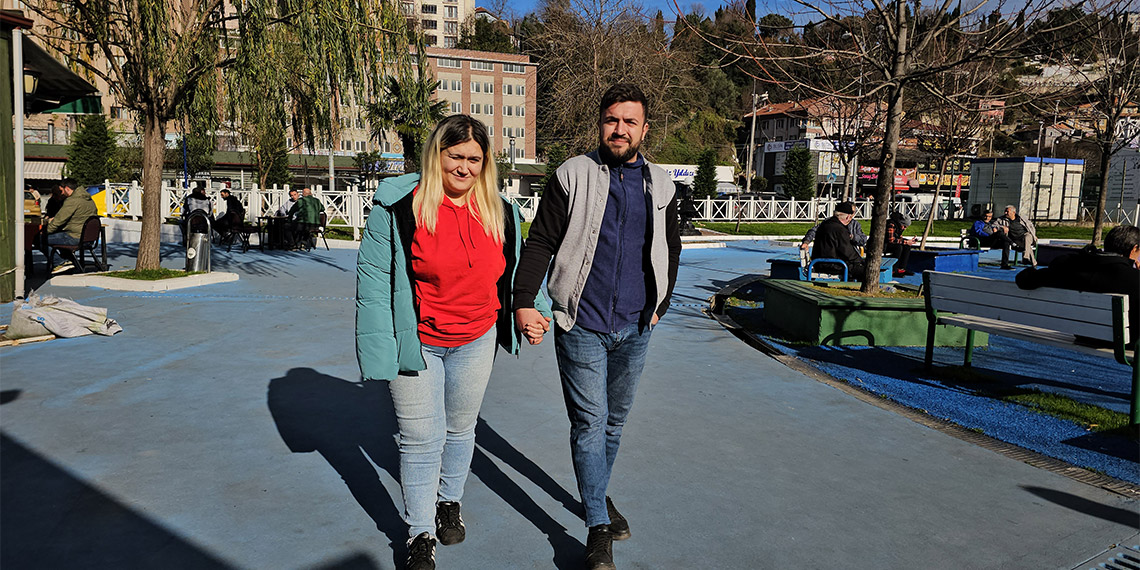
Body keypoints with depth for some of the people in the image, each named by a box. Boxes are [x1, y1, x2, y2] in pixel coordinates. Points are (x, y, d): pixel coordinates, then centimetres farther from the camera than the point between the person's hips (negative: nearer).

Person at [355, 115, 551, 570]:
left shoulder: (500, 213, 0)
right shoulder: (398, 206, -13)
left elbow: (514, 269, 14)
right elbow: (373, 276, -11)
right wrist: (378, 344, -15)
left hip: (475, 340, 4)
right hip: (416, 342, -4)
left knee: (460, 429, 20)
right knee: (420, 440, 3)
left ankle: (449, 502, 44)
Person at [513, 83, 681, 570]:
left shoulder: (660, 184, 8)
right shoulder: (572, 176, -4)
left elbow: (671, 247, 19)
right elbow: (540, 242, -6)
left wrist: (660, 304, 17)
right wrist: (523, 301, -14)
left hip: (634, 329, 4)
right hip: (582, 325, -4)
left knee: (615, 420, 17)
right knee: (590, 423, -1)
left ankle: (597, 494, 39)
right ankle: (598, 527, 11)